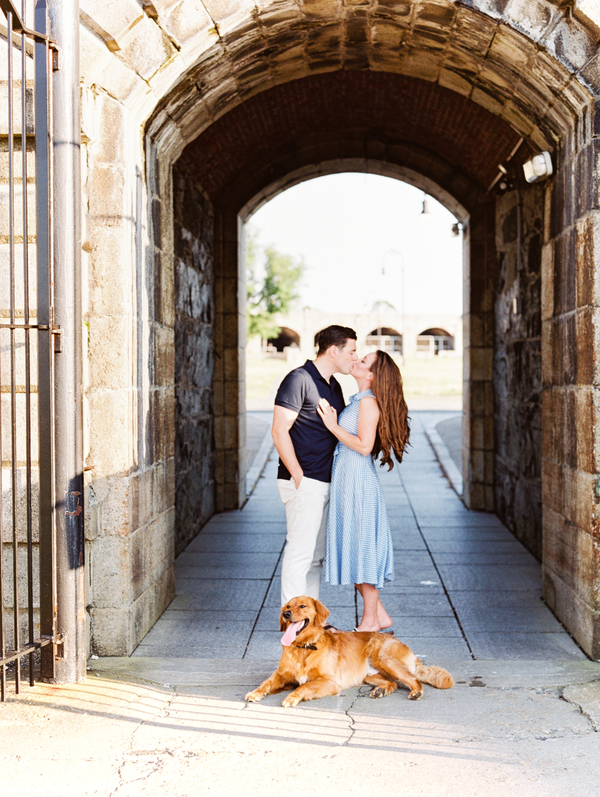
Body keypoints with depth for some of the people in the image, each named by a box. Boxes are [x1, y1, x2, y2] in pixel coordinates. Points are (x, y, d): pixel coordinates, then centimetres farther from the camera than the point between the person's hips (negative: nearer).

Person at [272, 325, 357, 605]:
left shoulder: (333, 386, 16)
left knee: (316, 556, 13)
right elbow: (279, 431, -16)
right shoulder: (298, 379, -11)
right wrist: (298, 477, -18)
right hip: (304, 484, -9)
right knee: (300, 554, -6)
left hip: (325, 484, 9)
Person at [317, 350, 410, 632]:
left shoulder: (369, 401, -13)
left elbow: (364, 446, -19)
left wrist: (333, 426, -17)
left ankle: (370, 620, 9)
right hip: (346, 481, 10)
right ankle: (380, 615, 21)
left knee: (360, 548, -1)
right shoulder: (358, 400, 14)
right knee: (353, 549, 13)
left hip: (358, 482, -10)